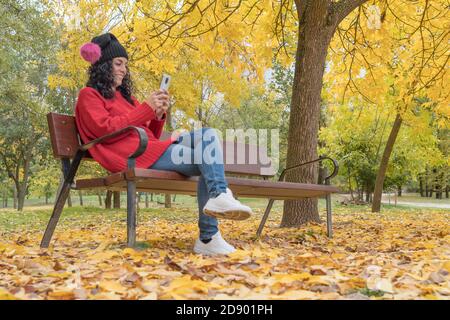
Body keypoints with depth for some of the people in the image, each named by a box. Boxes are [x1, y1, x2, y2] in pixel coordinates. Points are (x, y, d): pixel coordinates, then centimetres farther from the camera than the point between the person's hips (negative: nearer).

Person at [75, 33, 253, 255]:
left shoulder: (124, 96, 29)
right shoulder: (89, 95, 9)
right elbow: (105, 130, -11)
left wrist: (158, 115, 1)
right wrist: (146, 108, -10)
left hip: (152, 148, 7)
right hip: (133, 157, -7)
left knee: (208, 134, -12)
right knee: (206, 160, -19)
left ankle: (219, 196, -30)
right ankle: (208, 238, -28)